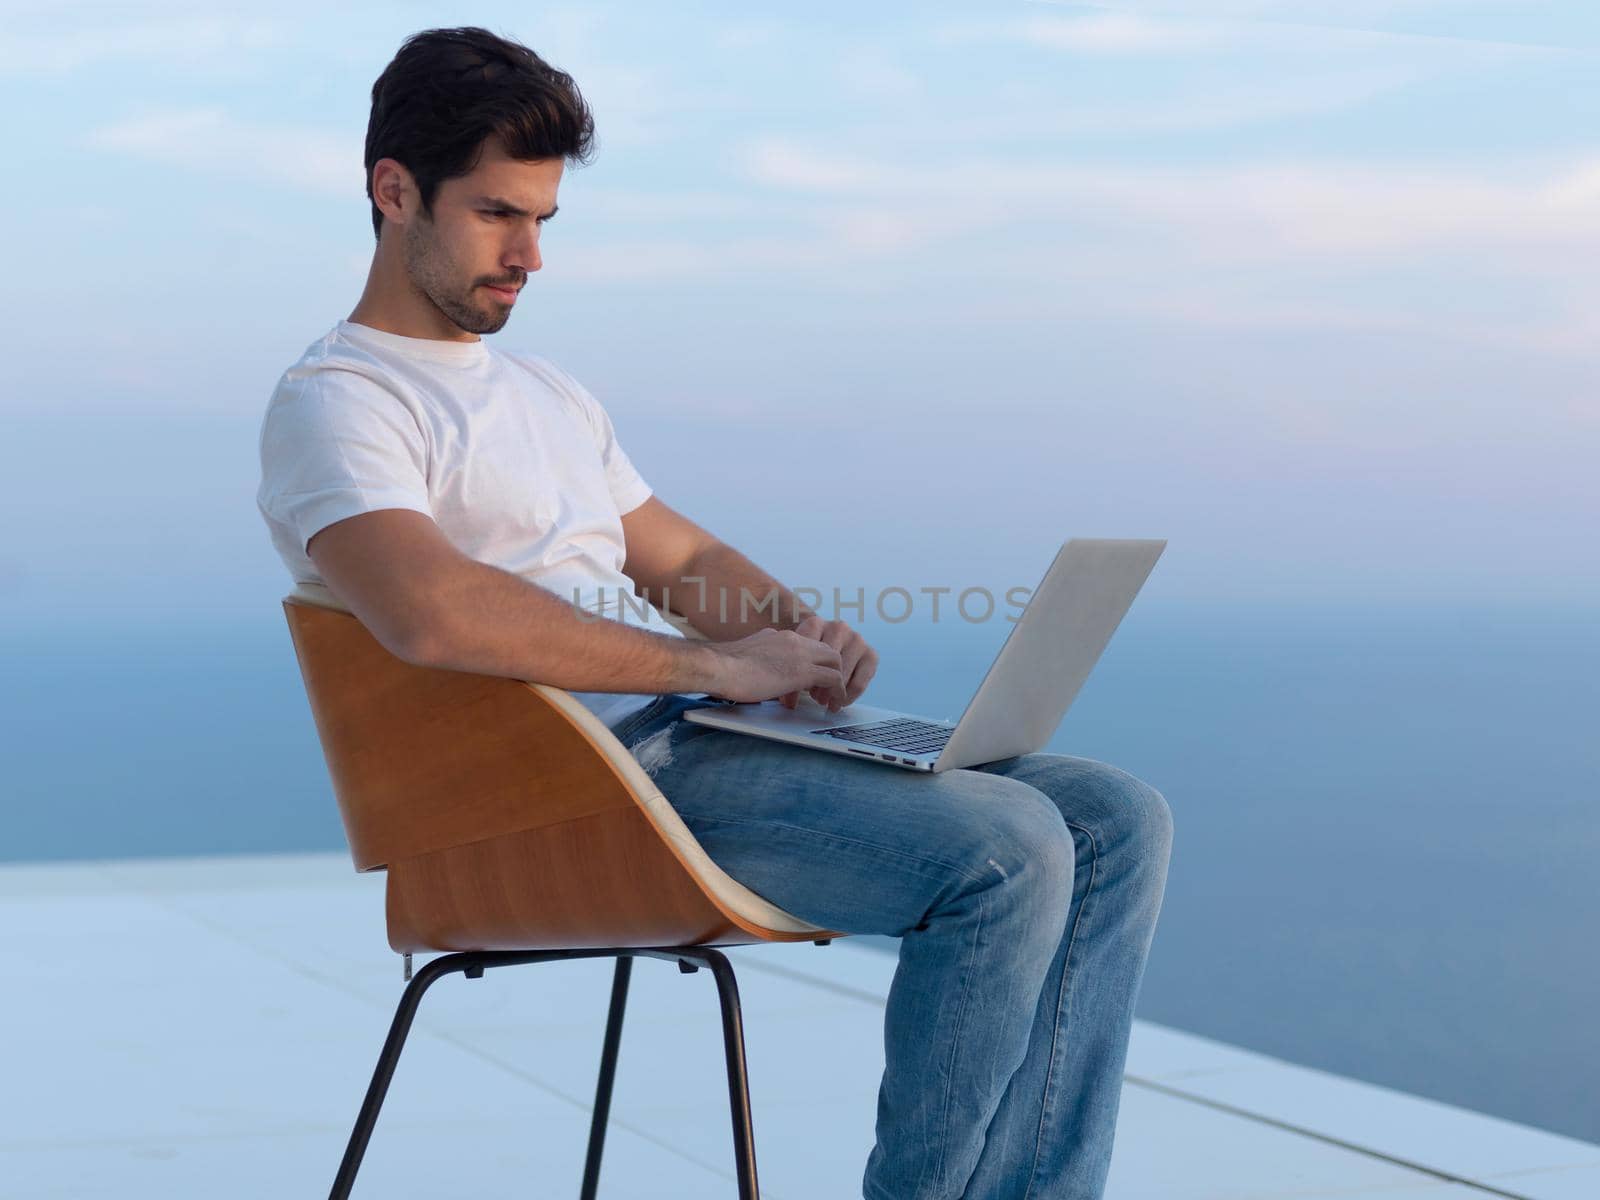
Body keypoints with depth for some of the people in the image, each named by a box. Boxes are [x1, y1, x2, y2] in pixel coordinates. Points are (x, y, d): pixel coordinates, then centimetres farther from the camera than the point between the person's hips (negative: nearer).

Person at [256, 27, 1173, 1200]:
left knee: (1116, 820, -4)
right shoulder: (335, 402, -4)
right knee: (1007, 848, -25)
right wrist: (715, 664, -20)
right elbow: (434, 613, -24)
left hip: (688, 732, 9)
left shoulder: (547, 392, 26)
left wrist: (798, 629, 6)